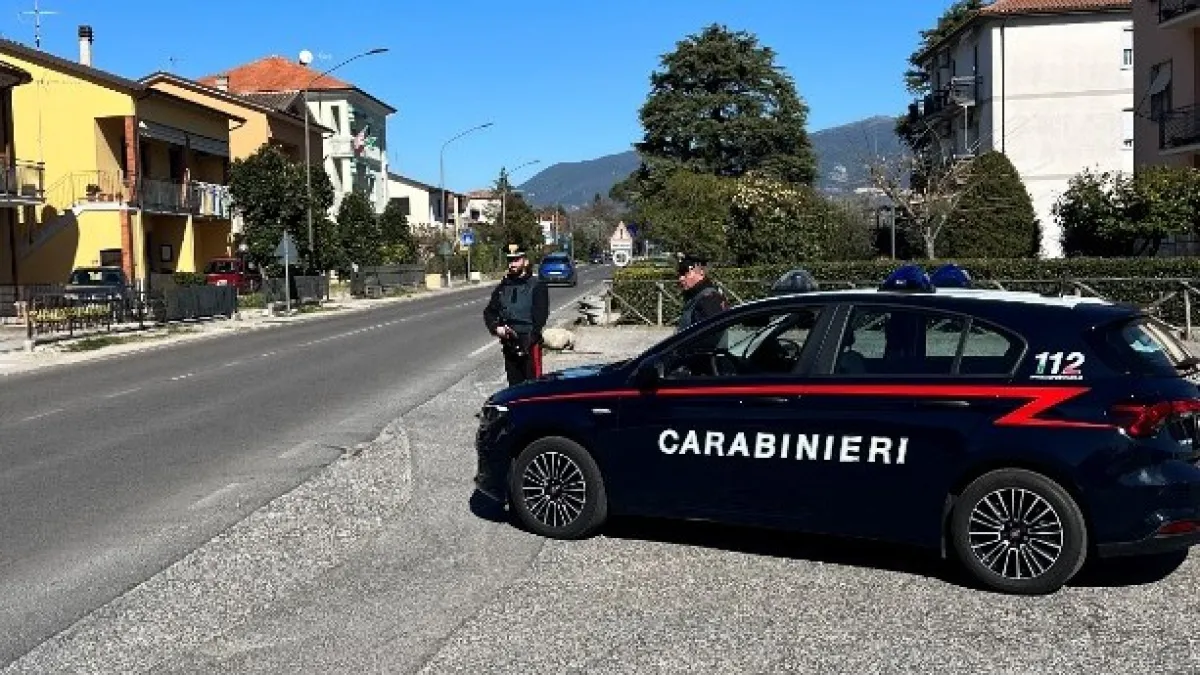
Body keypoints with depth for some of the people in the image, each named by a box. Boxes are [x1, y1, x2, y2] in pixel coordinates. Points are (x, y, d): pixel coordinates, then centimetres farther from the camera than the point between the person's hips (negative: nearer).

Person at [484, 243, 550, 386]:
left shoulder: (537, 286, -3)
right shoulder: (503, 286, 13)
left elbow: (540, 317, -10)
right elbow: (489, 311, 14)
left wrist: (528, 342, -17)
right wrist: (496, 328, -6)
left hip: (530, 345, -5)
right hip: (508, 345, 5)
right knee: (514, 384, 13)